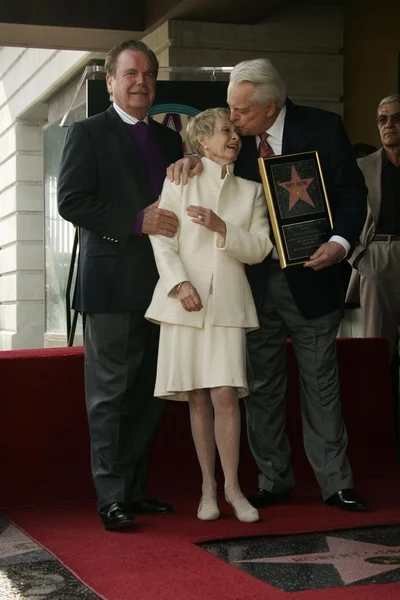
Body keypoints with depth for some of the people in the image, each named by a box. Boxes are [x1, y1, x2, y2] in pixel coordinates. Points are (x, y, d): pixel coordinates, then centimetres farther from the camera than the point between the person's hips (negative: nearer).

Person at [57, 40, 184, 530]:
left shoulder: (168, 139, 18)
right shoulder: (87, 133, 1)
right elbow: (71, 201, -11)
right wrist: (136, 222, -18)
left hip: (160, 283, 6)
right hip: (112, 284, -6)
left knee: (149, 394, 10)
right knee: (110, 393, -2)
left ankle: (136, 490, 19)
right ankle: (112, 497, 4)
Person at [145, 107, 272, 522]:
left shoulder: (250, 191, 16)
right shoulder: (178, 181, 9)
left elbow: (259, 249, 6)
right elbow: (162, 240, 0)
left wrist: (222, 227, -10)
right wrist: (180, 283, -14)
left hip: (227, 303, 1)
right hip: (185, 301, -1)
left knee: (225, 396, -10)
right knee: (198, 399, 2)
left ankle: (231, 486, 1)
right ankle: (208, 488, 10)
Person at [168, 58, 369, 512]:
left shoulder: (321, 128, -8)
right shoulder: (237, 136, 0)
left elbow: (351, 193, -5)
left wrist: (341, 242, -22)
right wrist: (190, 160, -13)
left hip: (310, 275, -3)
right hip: (256, 280, 3)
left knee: (320, 381, 4)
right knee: (262, 385, 8)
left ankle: (335, 483, 13)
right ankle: (273, 481, 20)